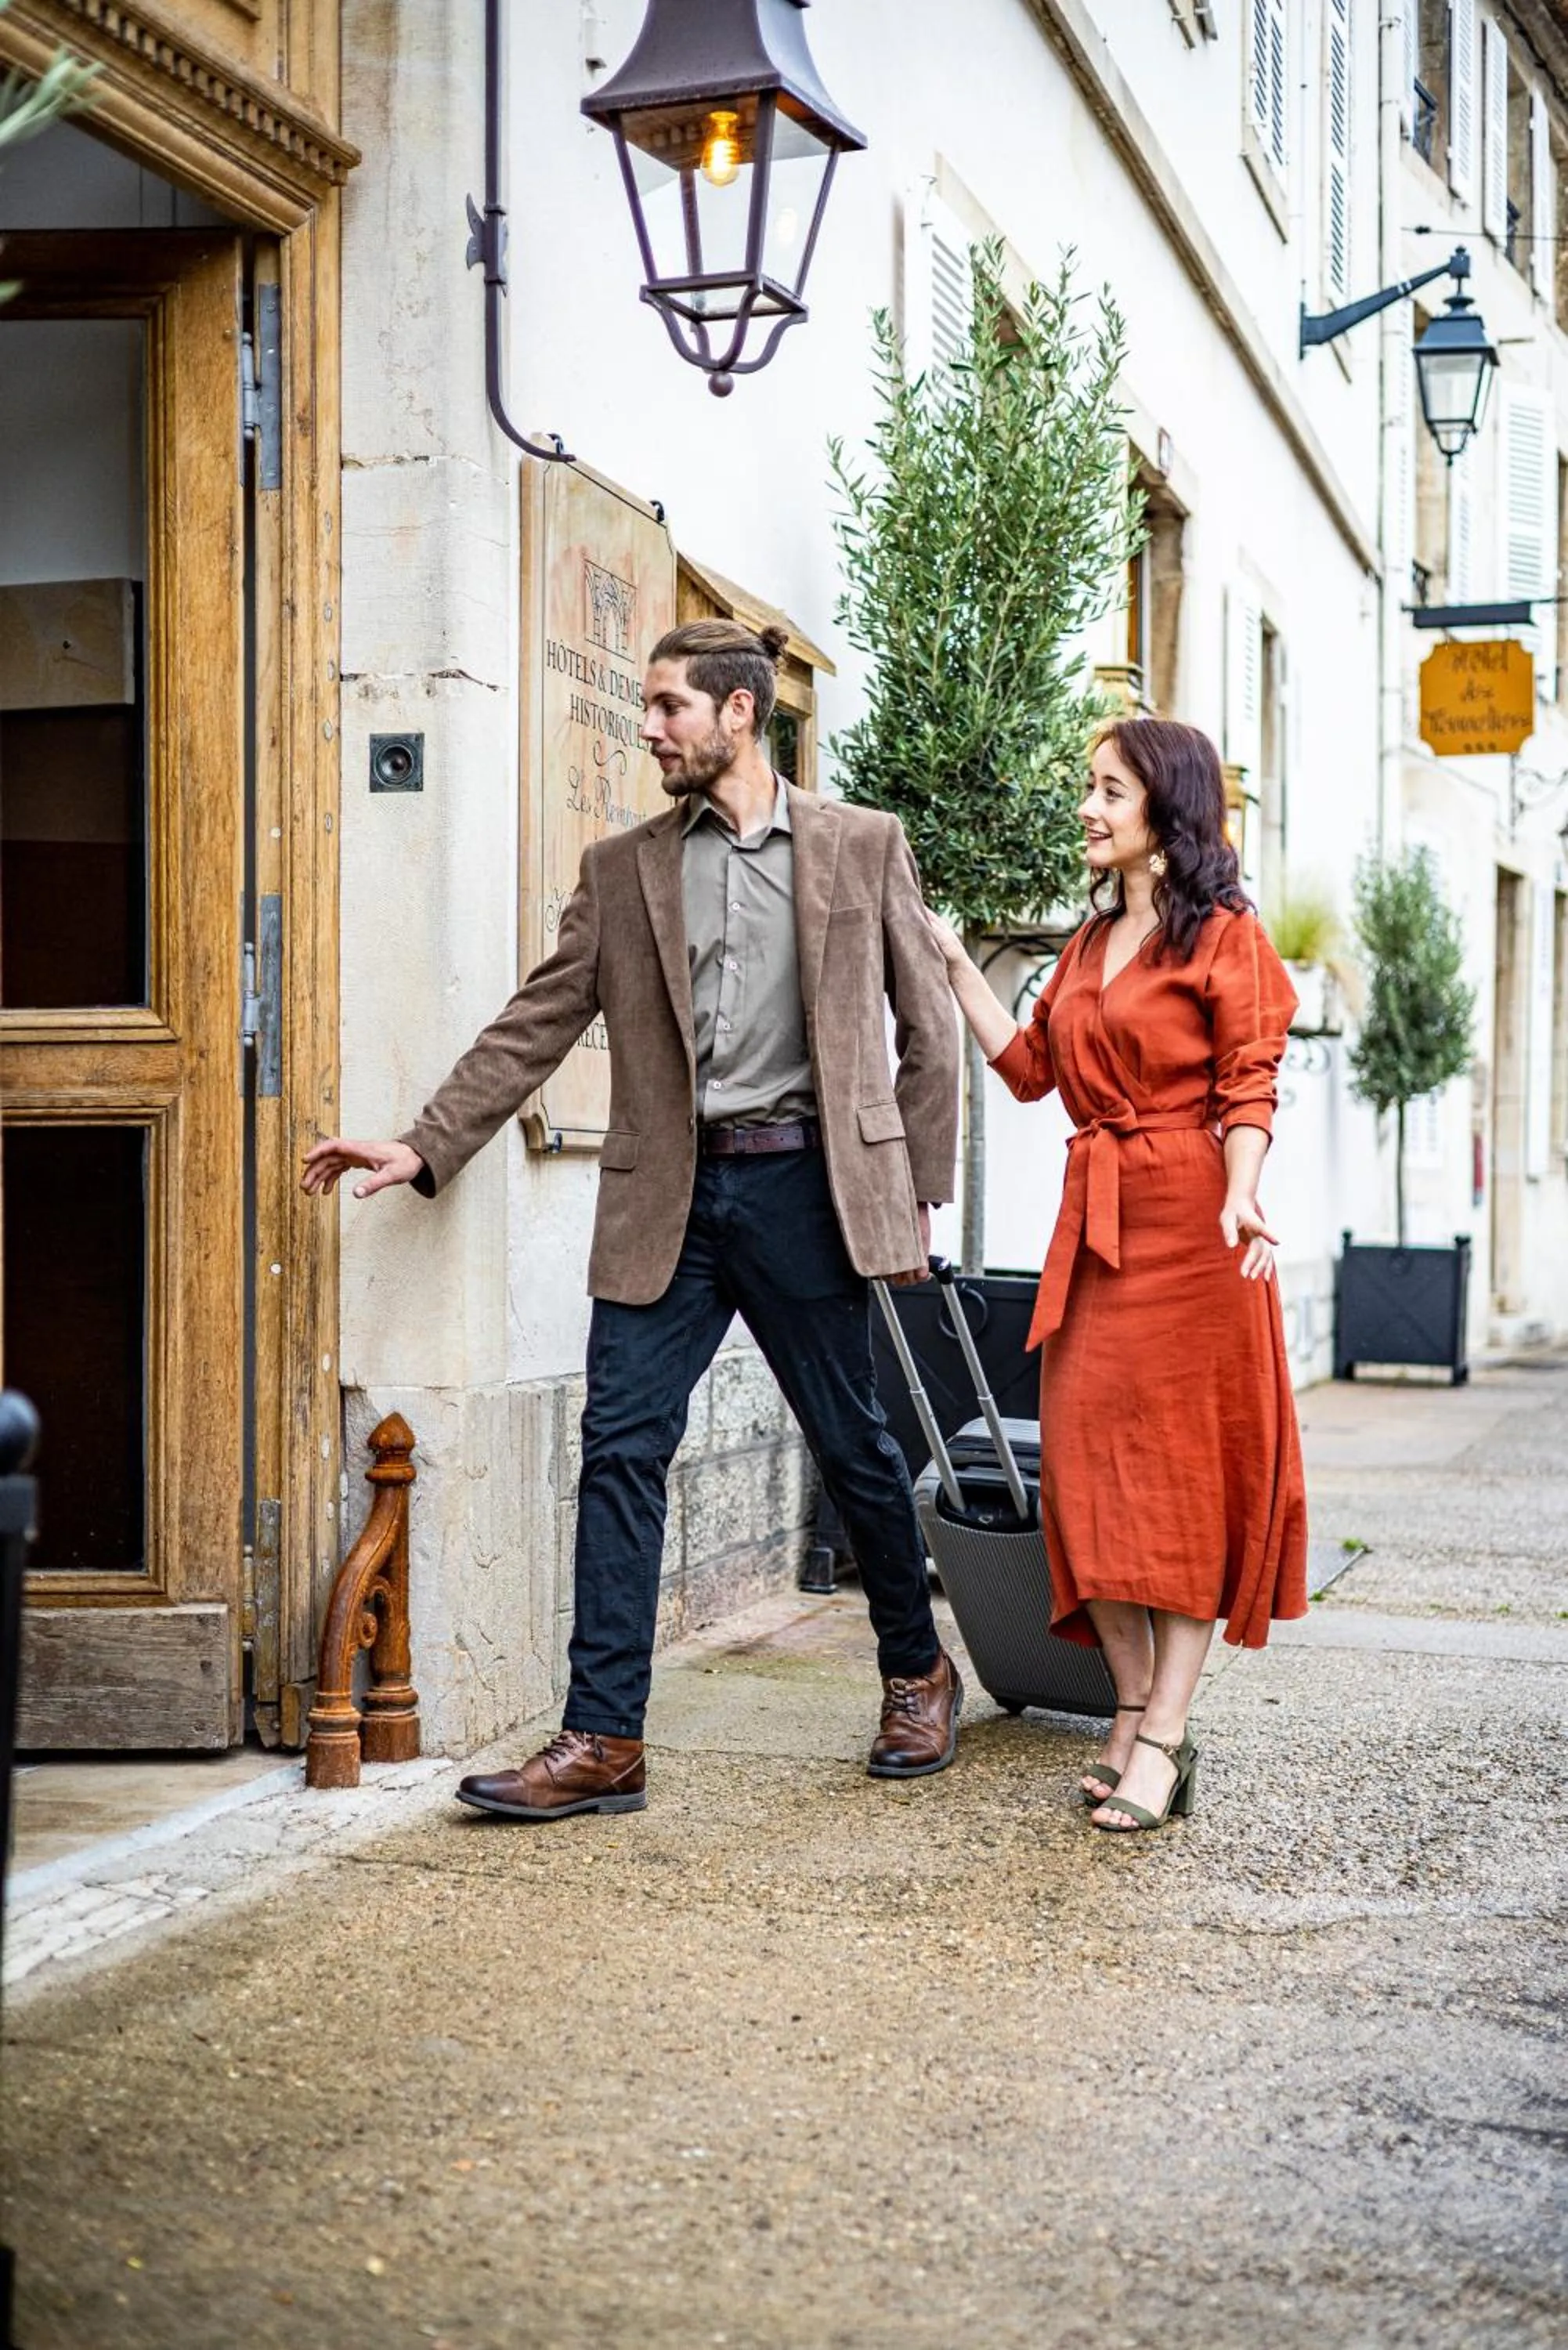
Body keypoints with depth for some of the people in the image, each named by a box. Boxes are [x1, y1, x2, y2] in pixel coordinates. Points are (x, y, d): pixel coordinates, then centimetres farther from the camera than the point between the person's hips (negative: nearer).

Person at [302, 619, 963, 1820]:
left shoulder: (864, 846, 5)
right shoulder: (622, 869, 10)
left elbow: (927, 1025, 6)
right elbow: (537, 1024, 7)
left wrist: (917, 1191, 2)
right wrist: (425, 1145, -2)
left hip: (802, 1182, -2)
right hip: (670, 1197, 2)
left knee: (854, 1443, 8)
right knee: (621, 1447, -5)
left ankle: (918, 1673, 31)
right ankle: (603, 1742, -1)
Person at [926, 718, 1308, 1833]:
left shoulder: (1224, 935, -3)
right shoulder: (1090, 943, 18)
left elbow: (1249, 1091, -8)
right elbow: (1028, 1066, 18)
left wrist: (1241, 1197, -25)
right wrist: (953, 959, 18)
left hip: (1188, 1223, -7)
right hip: (1094, 1222, 7)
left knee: (1185, 1467, -4)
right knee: (1089, 1466, 3)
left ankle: (1163, 1738, -3)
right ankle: (1133, 1710, 12)